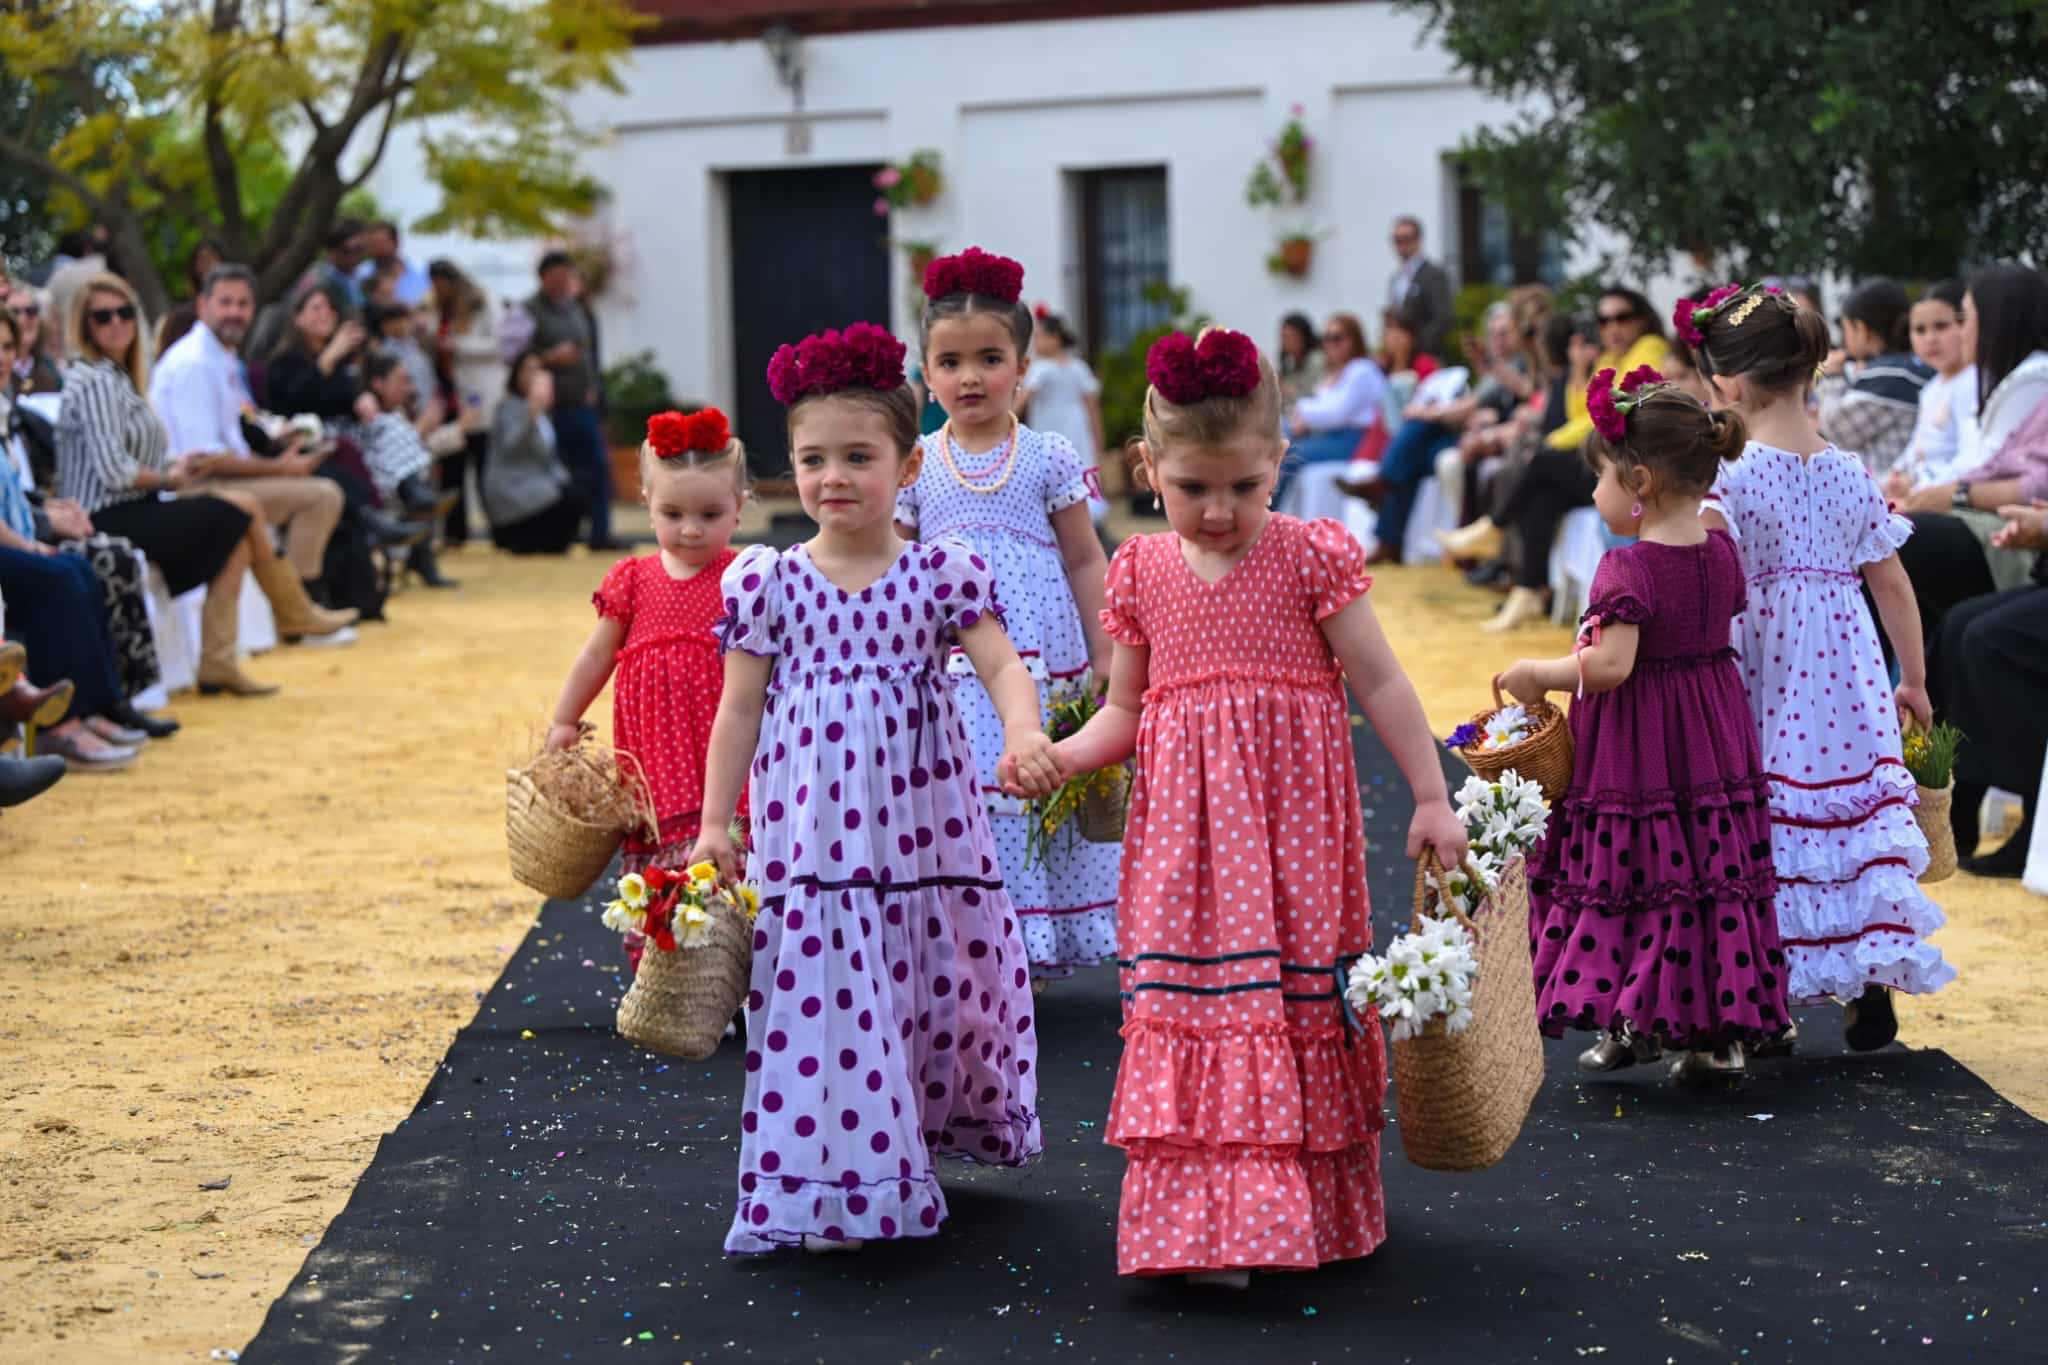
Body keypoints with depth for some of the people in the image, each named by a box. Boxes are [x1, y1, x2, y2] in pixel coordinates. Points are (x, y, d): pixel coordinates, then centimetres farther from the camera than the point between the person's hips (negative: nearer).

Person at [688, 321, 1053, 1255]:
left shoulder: (943, 572, 0)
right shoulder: (767, 581, 1)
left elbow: (1000, 662, -9)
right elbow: (741, 706, 5)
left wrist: (1023, 732, -30)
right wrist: (715, 821, 3)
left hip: (920, 820, 1)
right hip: (810, 828, -1)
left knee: (936, 984, 10)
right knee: (822, 995, -4)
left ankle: (923, 1142, 35)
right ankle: (834, 1183, 5)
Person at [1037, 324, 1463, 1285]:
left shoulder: (1313, 555, -3)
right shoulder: (1140, 571, 6)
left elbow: (1378, 680, -1)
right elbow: (1125, 710, 12)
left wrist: (1430, 798, -4)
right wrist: (1053, 756, -6)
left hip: (1292, 817, -2)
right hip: (1186, 823, 2)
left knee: (1300, 1006, 3)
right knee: (1195, 1004, -4)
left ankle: (1312, 1209, 16)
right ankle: (1212, 1221, 0)